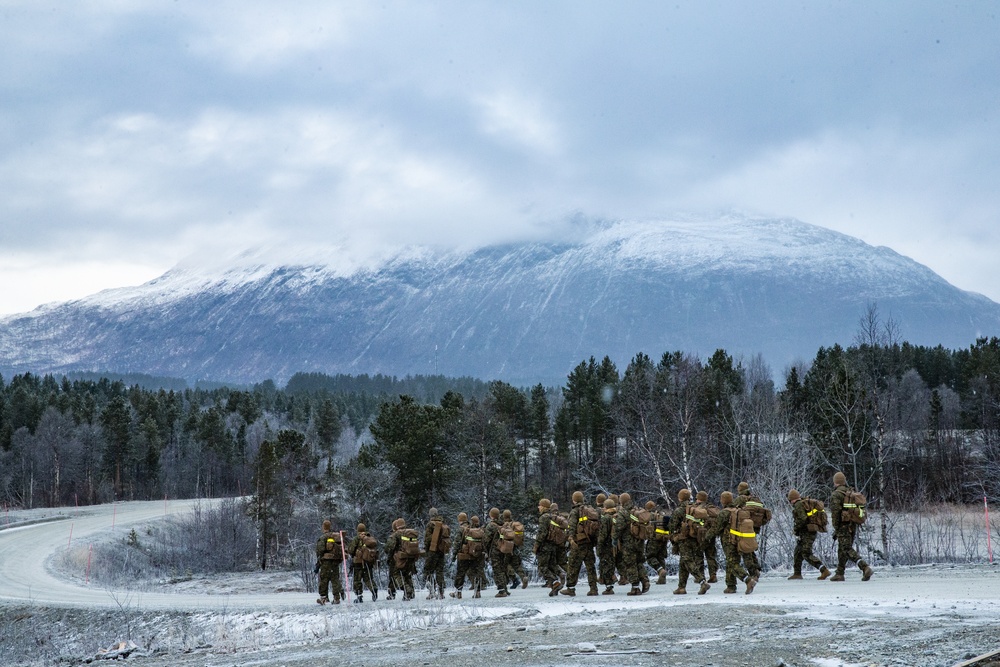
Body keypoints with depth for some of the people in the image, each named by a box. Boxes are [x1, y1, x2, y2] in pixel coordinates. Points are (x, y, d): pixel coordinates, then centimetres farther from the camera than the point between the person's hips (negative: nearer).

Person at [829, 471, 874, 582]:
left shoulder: (836, 495, -10)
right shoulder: (852, 492, 12)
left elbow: (835, 512, -16)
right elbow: (861, 509, 14)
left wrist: (836, 529, -10)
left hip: (843, 526, -8)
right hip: (853, 525, 8)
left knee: (847, 550, -11)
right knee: (842, 549, 16)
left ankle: (865, 567, -27)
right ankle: (840, 573, 21)